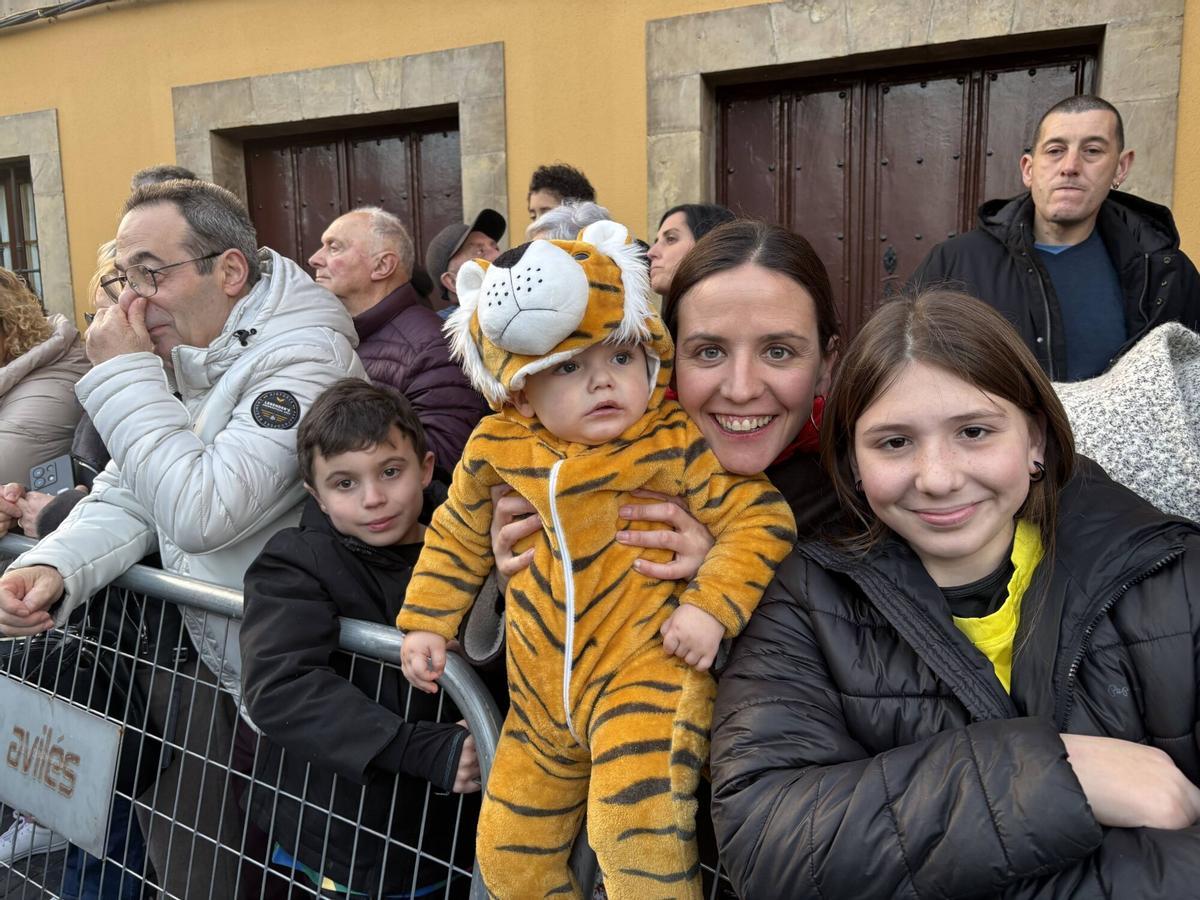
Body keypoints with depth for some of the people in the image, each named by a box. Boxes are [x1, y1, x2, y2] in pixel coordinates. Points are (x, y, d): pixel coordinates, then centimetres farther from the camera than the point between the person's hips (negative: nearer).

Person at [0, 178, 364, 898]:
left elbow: (203, 513, -30)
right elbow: (126, 499, 7)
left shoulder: (305, 352, -21)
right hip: (211, 659, 8)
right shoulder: (181, 358, 7)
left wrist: (125, 374, -22)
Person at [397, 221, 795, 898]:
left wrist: (712, 604, -22)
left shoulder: (673, 445, -13)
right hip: (542, 695, 6)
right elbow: (459, 537, 15)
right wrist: (427, 622, 14)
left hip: (649, 667, -5)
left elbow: (761, 515, -12)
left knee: (638, 827, -28)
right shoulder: (497, 452, -1)